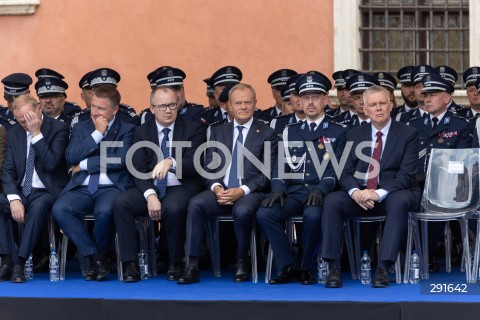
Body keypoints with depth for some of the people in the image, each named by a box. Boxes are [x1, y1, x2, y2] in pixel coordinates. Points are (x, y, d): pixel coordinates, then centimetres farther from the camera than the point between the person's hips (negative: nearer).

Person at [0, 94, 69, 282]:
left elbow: (51, 164, -17)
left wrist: (36, 133, -17)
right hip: (21, 192, 5)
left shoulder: (58, 129, -4)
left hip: (47, 193, -5)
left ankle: (20, 264, -33)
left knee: (38, 207, -38)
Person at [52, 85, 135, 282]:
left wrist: (85, 165, -5)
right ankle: (95, 257, -17)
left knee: (105, 211, -37)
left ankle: (103, 256, -8)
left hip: (111, 188, -4)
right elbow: (71, 158, 2)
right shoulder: (81, 128, 18)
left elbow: (119, 161, -10)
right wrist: (97, 133, -2)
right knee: (59, 209, -27)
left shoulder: (126, 130, 7)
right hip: (82, 188, 4)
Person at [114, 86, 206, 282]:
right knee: (121, 202, -26)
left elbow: (194, 165, -9)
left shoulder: (193, 129, 4)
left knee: (173, 207, -37)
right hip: (149, 188, 3)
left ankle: (175, 264, -15)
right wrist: (150, 195, -20)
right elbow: (138, 169, -1)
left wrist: (171, 162, -31)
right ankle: (130, 264, -21)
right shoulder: (142, 132, 10)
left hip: (181, 187, -3)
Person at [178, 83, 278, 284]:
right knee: (196, 203, -28)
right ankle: (192, 266, -28)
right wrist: (216, 187, -10)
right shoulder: (218, 132, 18)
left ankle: (242, 263, -14)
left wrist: (242, 190, -16)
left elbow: (267, 173, -2)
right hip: (221, 191, 3)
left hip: (250, 192, -3)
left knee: (242, 210, -37)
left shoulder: (267, 134, 7)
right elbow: (209, 167, 12)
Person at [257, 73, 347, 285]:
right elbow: (280, 166, 13)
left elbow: (335, 169, -1)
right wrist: (278, 190, -7)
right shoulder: (289, 132, 20)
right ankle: (287, 267, -15)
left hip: (320, 192, -3)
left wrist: (320, 190, -19)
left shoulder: (337, 132, 9)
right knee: (264, 214, -26)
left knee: (313, 215, -37)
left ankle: (307, 268, -15)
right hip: (293, 192, 3)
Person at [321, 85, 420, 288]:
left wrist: (379, 194, -24)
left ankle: (383, 268, -39)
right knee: (332, 200, -26)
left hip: (393, 194, -3)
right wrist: (356, 192, -19)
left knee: (400, 201, -37)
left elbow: (406, 175, -10)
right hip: (360, 195, 3)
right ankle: (334, 267, -27)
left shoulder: (408, 134, 0)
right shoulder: (354, 135, 11)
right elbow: (346, 173, 5)